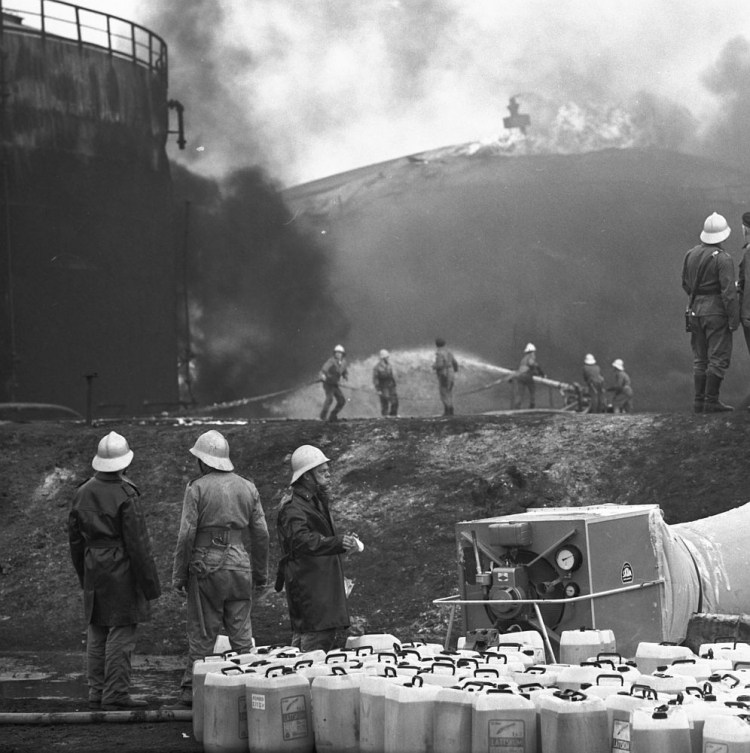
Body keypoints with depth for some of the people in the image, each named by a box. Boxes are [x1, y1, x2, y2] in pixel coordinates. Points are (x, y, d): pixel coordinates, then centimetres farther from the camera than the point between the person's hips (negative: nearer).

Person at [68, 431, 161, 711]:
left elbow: (75, 537, 13)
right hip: (121, 570, -7)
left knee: (97, 633, 13)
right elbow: (137, 543, -15)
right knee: (122, 632, -3)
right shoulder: (125, 495, -14)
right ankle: (116, 695, -3)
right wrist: (149, 582, -9)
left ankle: (97, 693, 17)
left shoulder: (82, 493, 7)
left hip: (93, 570, 7)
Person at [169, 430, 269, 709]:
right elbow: (261, 534, 10)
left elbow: (187, 534, -8)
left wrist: (179, 575, -2)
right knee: (241, 634, 7)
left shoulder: (197, 487, -4)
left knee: (202, 634, 0)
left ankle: (191, 693, 1)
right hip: (240, 565, 4)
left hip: (206, 564, -4)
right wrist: (261, 576, 17)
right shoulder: (248, 488, 9)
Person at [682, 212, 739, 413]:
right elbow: (729, 292, -17)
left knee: (700, 358, 13)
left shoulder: (691, 254, 7)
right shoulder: (723, 259, -14)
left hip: (695, 310, 7)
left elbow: (686, 285, 16)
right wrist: (734, 319, -14)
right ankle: (711, 401, -4)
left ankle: (699, 401, 13)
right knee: (718, 358, -2)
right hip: (716, 311, -7)